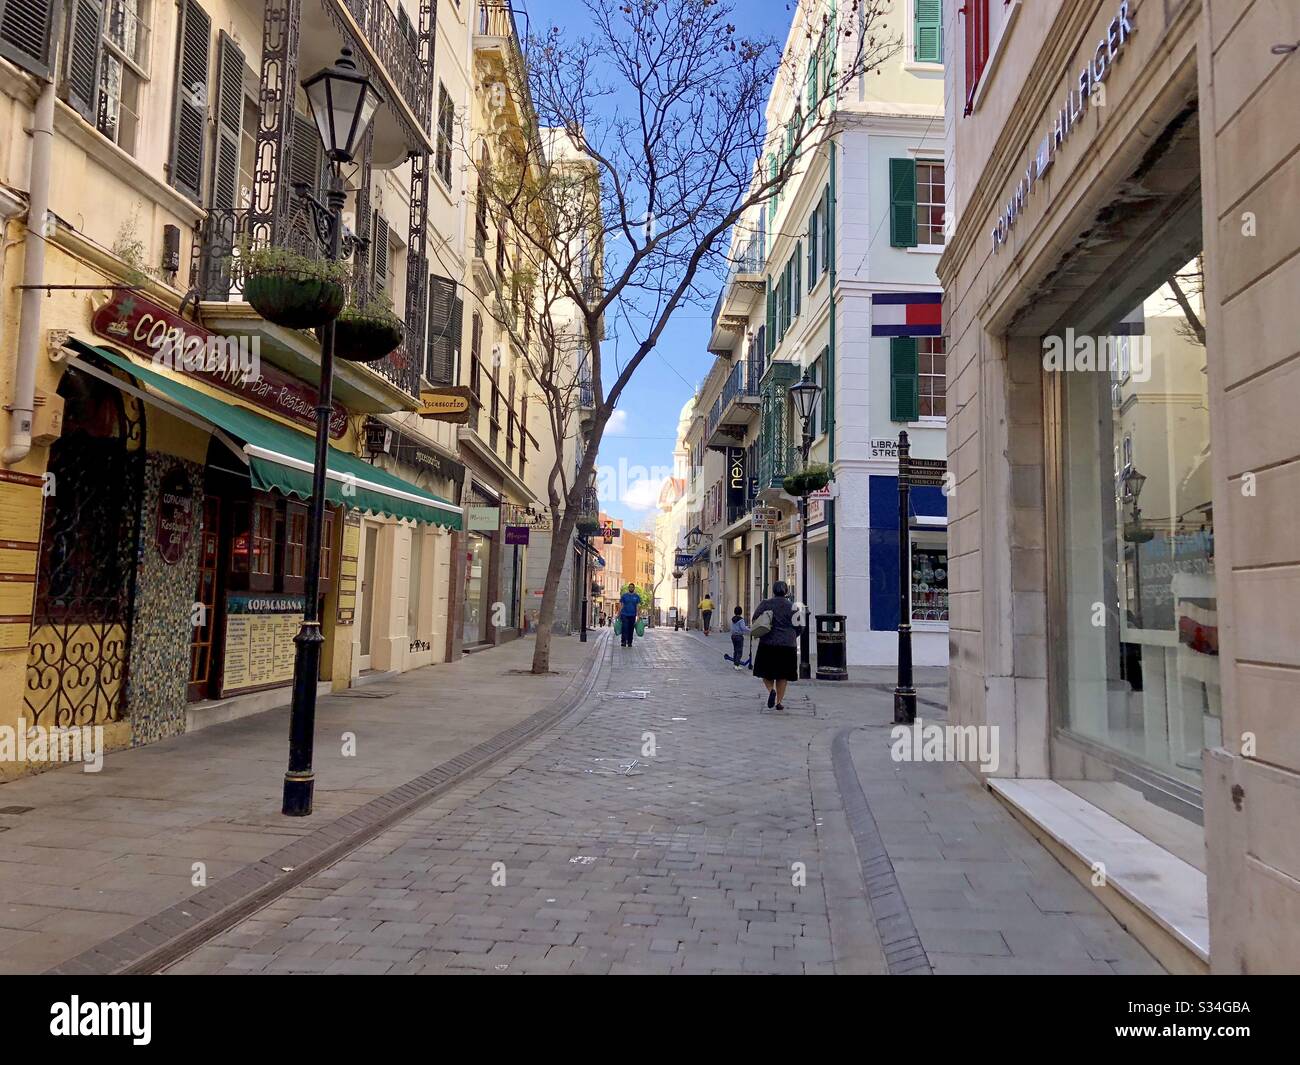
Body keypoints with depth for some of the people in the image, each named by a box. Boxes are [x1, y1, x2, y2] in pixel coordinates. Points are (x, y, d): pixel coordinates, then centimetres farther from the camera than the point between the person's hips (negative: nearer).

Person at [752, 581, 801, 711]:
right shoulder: (791, 606, -1)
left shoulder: (765, 604, -1)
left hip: (768, 643, 0)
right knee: (783, 674, 10)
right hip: (787, 644, 0)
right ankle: (779, 702, 9)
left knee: (766, 672, 12)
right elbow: (798, 627, 1)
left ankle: (771, 690, -14)